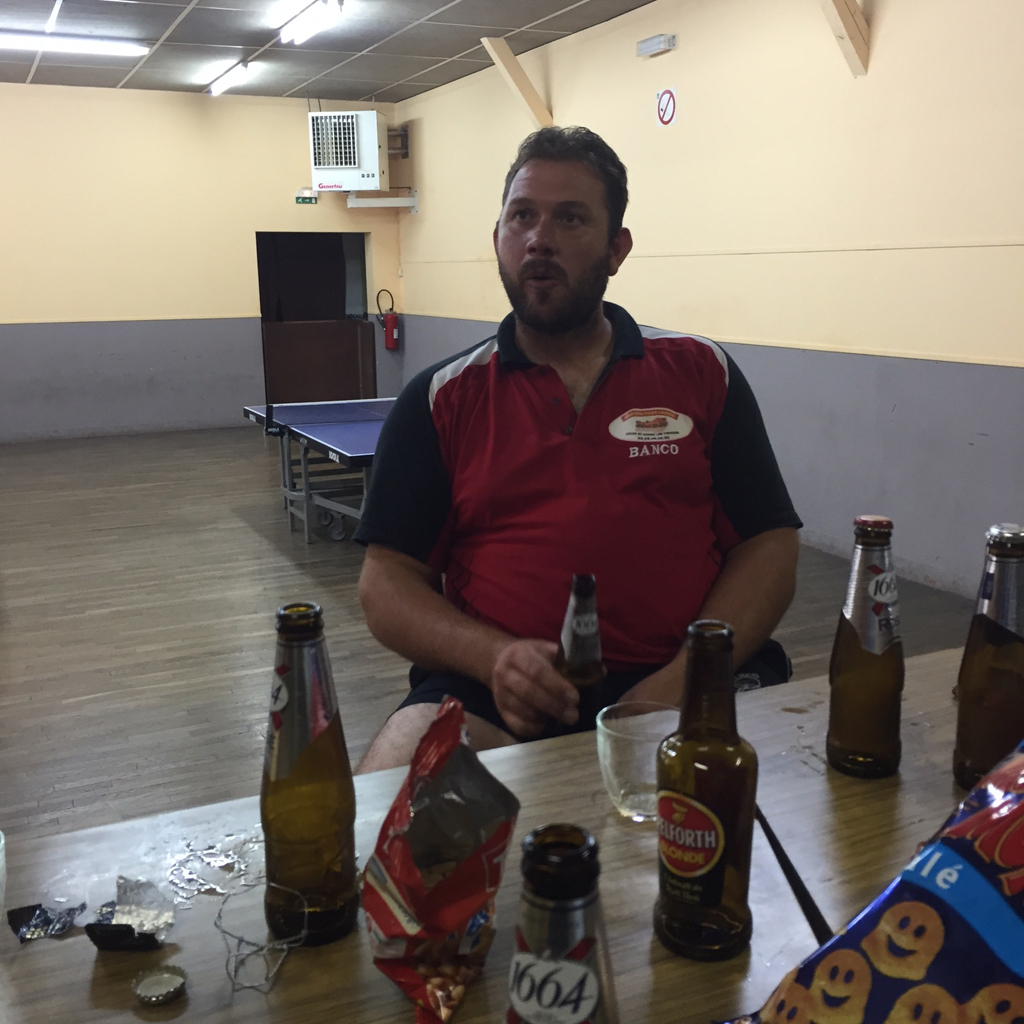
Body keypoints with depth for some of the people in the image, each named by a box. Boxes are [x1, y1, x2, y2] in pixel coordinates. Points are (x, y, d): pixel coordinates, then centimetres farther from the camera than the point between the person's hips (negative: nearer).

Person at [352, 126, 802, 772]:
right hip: (498, 696, 0)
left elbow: (769, 548, 7)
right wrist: (494, 656, -14)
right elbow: (387, 582, 6)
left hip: (676, 685, 1)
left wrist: (685, 679, -11)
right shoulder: (440, 400, 10)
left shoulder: (702, 374, 11)